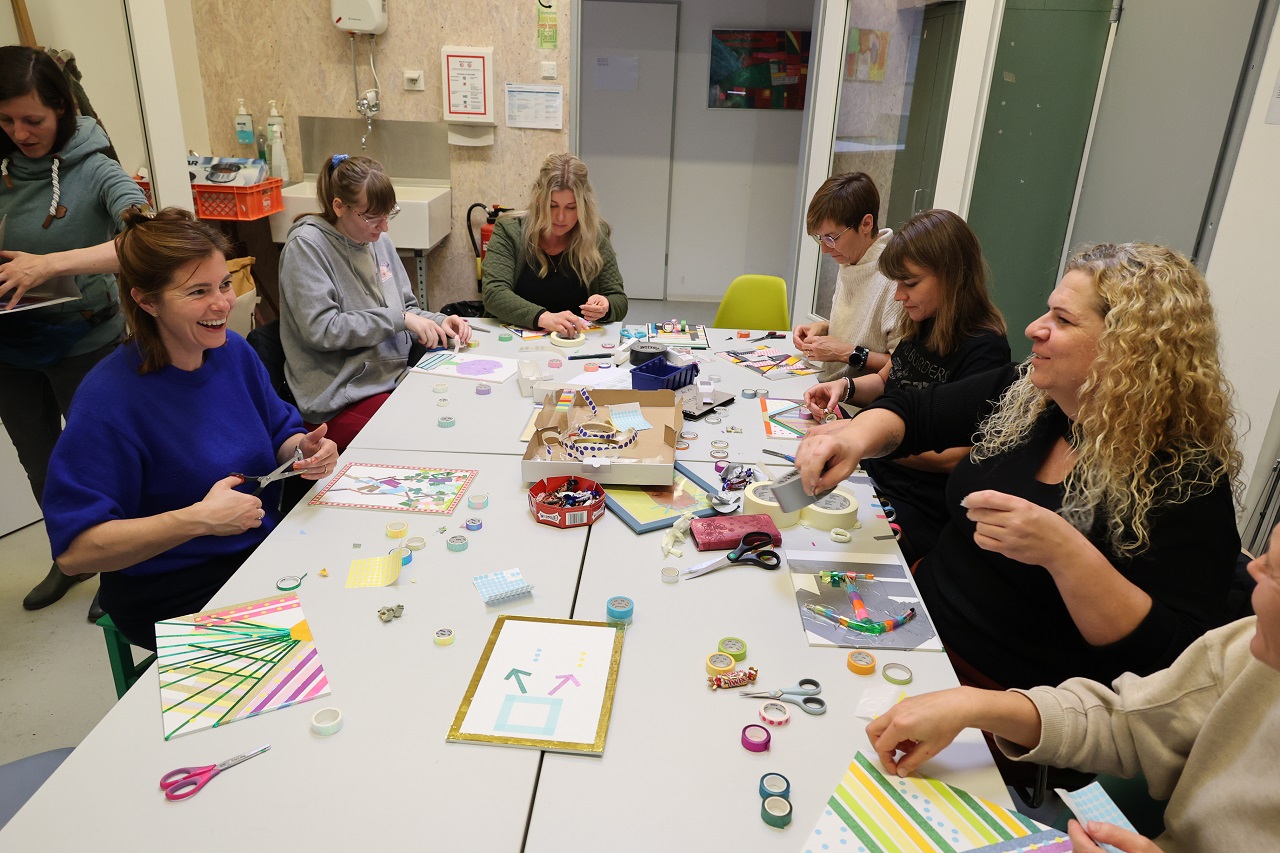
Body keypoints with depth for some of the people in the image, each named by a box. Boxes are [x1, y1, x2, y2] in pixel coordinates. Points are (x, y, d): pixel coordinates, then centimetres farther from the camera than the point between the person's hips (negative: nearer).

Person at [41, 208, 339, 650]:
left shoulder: (234, 352, -1)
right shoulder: (107, 400, -21)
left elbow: (278, 433, 12)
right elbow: (73, 550, -22)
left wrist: (304, 449, -11)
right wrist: (199, 518, -30)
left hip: (262, 546, 6)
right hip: (173, 597, -6)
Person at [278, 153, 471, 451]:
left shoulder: (378, 240, 11)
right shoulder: (306, 245, -9)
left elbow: (406, 308, 19)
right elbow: (321, 330, -18)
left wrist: (440, 323, -1)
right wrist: (398, 319, -17)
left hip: (396, 378, 7)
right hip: (343, 400, -7)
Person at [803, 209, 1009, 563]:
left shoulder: (983, 349, -18)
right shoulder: (923, 325, 6)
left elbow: (954, 457, -19)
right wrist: (845, 387, 1)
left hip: (918, 508, -7)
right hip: (875, 473, 8)